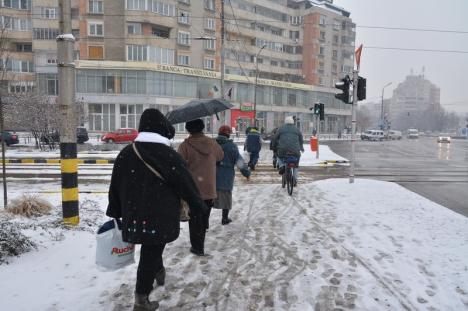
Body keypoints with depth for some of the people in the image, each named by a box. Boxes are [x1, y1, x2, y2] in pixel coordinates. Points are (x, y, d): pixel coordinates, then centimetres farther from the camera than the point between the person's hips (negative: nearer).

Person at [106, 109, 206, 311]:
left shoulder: (126, 154, 2)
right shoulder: (170, 156, -13)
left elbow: (115, 187, 8)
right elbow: (187, 185, -7)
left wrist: (115, 213, 18)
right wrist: (199, 205, 9)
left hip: (134, 216, 5)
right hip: (161, 218, -5)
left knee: (149, 250, 26)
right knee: (151, 255, 5)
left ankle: (158, 271, 48)